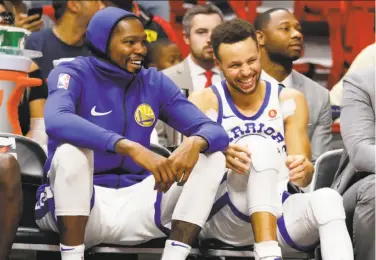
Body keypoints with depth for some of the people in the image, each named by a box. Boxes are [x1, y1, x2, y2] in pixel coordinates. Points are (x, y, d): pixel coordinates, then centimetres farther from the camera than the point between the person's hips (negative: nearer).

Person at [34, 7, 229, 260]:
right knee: (72, 149, -33)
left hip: (134, 203, 5)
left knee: (213, 156, -8)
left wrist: (195, 142, -28)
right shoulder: (73, 74, -7)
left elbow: (215, 131, -2)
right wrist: (132, 149, -41)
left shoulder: (155, 82, 6)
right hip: (81, 202, -4)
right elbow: (56, 121, -31)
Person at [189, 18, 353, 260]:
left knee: (328, 199, -29)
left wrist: (304, 169, -26)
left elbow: (304, 178, 0)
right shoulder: (204, 102, 0)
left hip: (279, 215, 3)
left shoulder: (290, 101, 6)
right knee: (260, 145, -28)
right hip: (224, 217, -3)